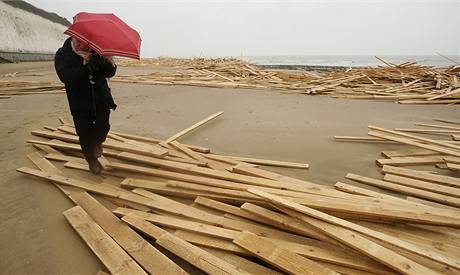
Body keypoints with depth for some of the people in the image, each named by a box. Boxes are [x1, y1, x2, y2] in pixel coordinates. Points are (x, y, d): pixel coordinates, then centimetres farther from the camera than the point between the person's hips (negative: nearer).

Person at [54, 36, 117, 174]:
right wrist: (84, 64, -32)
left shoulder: (96, 52, 1)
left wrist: (110, 63, -23)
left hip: (101, 99, 2)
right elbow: (65, 77, -22)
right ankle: (91, 160, 26)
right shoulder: (62, 55, -6)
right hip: (80, 102, -1)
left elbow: (110, 73, 0)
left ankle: (97, 142, 36)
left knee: (103, 126, -1)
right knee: (85, 133, 4)